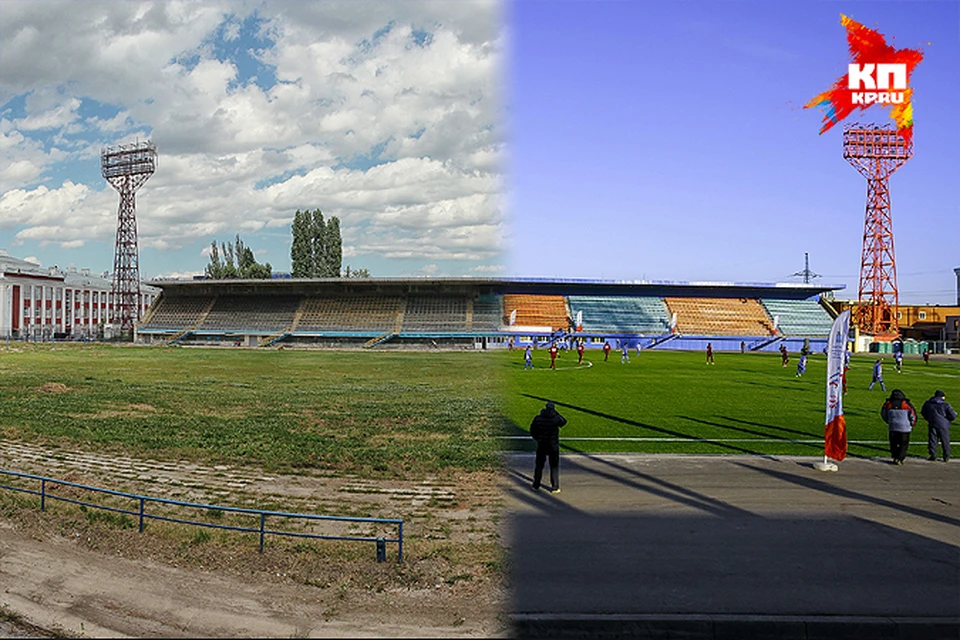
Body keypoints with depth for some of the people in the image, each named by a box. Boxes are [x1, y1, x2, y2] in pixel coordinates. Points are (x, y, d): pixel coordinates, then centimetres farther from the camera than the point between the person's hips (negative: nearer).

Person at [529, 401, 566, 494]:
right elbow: (564, 421, 9)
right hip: (553, 445, -2)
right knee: (554, 466, 7)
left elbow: (533, 431, 0)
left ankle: (536, 485, 19)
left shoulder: (537, 418, -7)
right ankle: (554, 487, 8)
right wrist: (556, 413, 4)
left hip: (541, 445, 2)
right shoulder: (556, 419, -13)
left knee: (539, 465, 13)